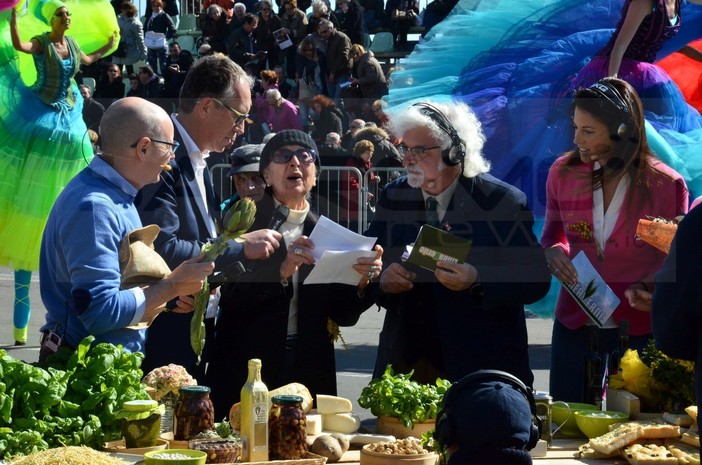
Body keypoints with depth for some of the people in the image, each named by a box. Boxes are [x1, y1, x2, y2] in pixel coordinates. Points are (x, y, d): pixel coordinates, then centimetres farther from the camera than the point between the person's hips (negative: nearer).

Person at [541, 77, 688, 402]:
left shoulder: (666, 186, -12)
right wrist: (554, 251, -10)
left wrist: (648, 287, -20)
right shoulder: (563, 172, -3)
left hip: (639, 328, -2)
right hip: (575, 322, 3)